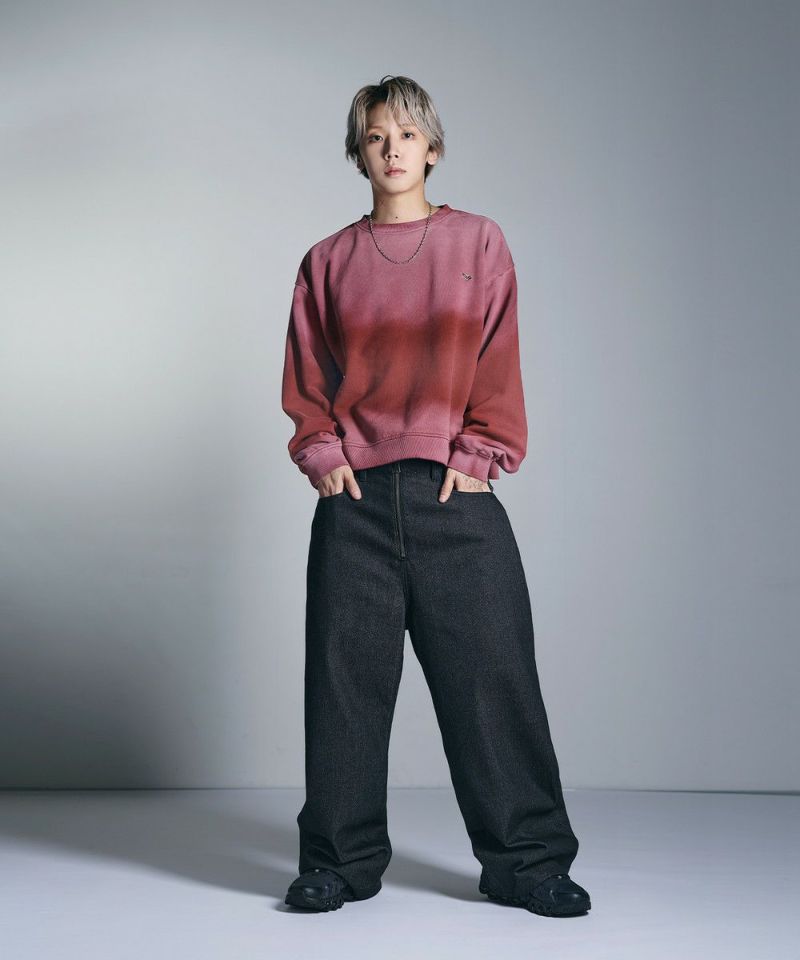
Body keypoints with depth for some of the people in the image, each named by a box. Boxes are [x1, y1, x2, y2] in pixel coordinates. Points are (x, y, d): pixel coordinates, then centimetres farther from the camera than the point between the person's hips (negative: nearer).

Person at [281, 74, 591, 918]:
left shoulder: (478, 243, 9)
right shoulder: (329, 261, 13)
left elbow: (498, 361, 5)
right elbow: (306, 374, 13)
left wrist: (479, 454, -4)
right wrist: (321, 452, 0)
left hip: (456, 496, -1)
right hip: (355, 498, 2)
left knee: (490, 672, -1)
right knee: (346, 678, 3)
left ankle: (525, 859, 10)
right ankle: (340, 861, 15)